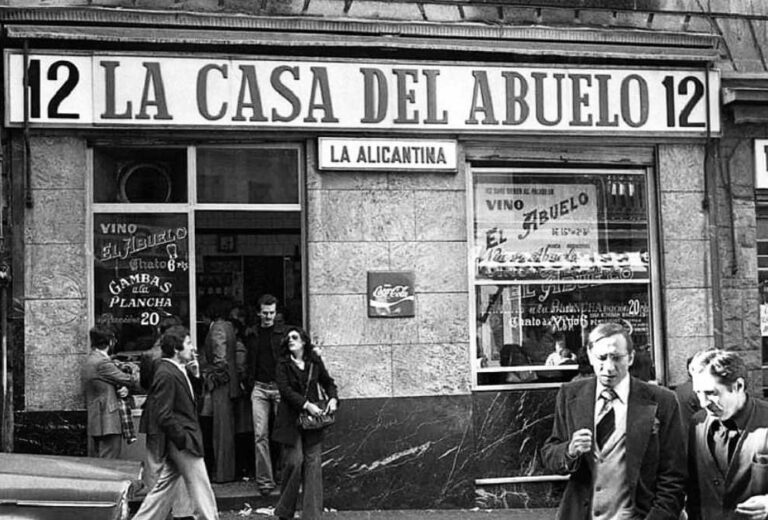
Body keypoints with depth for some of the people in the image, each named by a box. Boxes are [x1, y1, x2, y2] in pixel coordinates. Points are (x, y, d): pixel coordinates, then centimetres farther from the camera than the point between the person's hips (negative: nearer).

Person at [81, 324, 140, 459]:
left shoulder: (87, 363, 15)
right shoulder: (103, 363, -15)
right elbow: (128, 380, -7)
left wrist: (123, 389, -2)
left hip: (93, 423, 10)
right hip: (108, 422, -10)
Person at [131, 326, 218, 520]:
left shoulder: (176, 371, 11)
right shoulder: (166, 374, -19)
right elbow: (163, 416, -22)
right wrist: (184, 439, -18)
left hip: (179, 442, 10)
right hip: (182, 444, -10)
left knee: (165, 488, 16)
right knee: (201, 490, -1)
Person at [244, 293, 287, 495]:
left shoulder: (284, 333, 2)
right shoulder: (253, 335, 13)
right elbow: (249, 363, 18)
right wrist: (249, 384, 7)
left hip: (280, 387, -2)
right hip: (259, 388, 3)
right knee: (260, 435, -3)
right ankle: (264, 479, 1)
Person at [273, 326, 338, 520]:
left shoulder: (315, 362, 8)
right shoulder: (283, 365, -1)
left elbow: (328, 383, 18)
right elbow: (286, 390, -12)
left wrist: (333, 398, -1)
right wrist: (306, 404, -21)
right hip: (291, 420, -3)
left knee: (313, 462, -2)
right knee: (294, 461, -8)